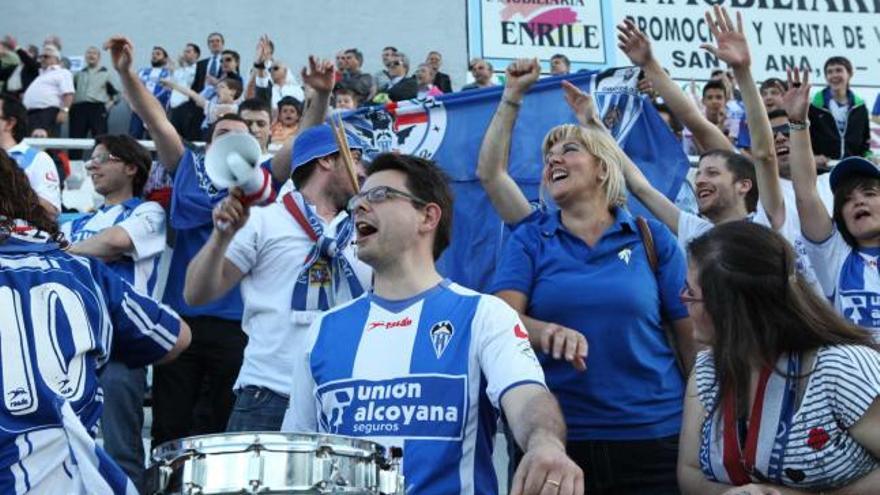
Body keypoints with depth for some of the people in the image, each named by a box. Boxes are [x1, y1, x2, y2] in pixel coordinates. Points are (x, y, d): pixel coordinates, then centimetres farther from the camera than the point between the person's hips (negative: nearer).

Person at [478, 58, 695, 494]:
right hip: (556, 438, 1)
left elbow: (691, 336, 5)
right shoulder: (531, 238, 6)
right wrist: (545, 331, -25)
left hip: (652, 436, -1)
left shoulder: (651, 236, 3)